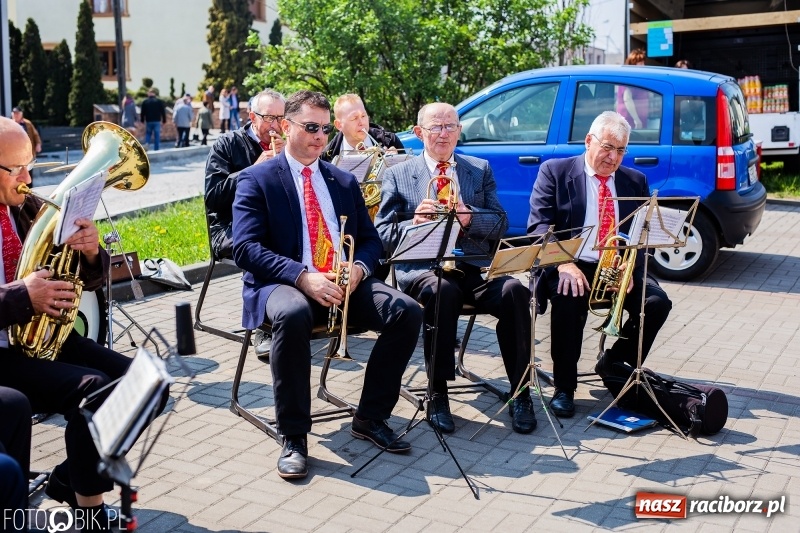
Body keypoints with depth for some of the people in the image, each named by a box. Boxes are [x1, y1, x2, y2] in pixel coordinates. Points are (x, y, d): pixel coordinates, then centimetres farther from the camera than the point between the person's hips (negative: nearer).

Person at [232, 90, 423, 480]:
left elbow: (369, 239, 17)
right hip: (282, 284, -4)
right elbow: (245, 247, -8)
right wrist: (302, 277, -23)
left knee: (407, 311, -20)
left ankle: (370, 417, -5)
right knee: (292, 314, -39)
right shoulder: (256, 180, 4)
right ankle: (293, 437, -24)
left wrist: (358, 268, -9)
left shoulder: (344, 181, 19)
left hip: (344, 282, 5)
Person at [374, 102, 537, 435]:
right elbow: (382, 233, 4)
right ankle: (438, 395, -23)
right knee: (442, 290, -37)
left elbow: (500, 224, 9)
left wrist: (469, 218, -12)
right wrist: (413, 223, -17)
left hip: (475, 267, 2)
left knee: (514, 291, -28)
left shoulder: (481, 169, 19)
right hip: (421, 267, -2)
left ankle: (520, 392, -15)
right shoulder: (397, 174, 13)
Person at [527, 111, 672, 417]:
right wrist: (562, 264, -26)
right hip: (571, 267, -4)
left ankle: (615, 365, 5)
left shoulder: (635, 181, 14)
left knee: (657, 302, -21)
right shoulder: (554, 172, 1)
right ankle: (564, 387, -15)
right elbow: (539, 226, -8)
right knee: (568, 298, -35)